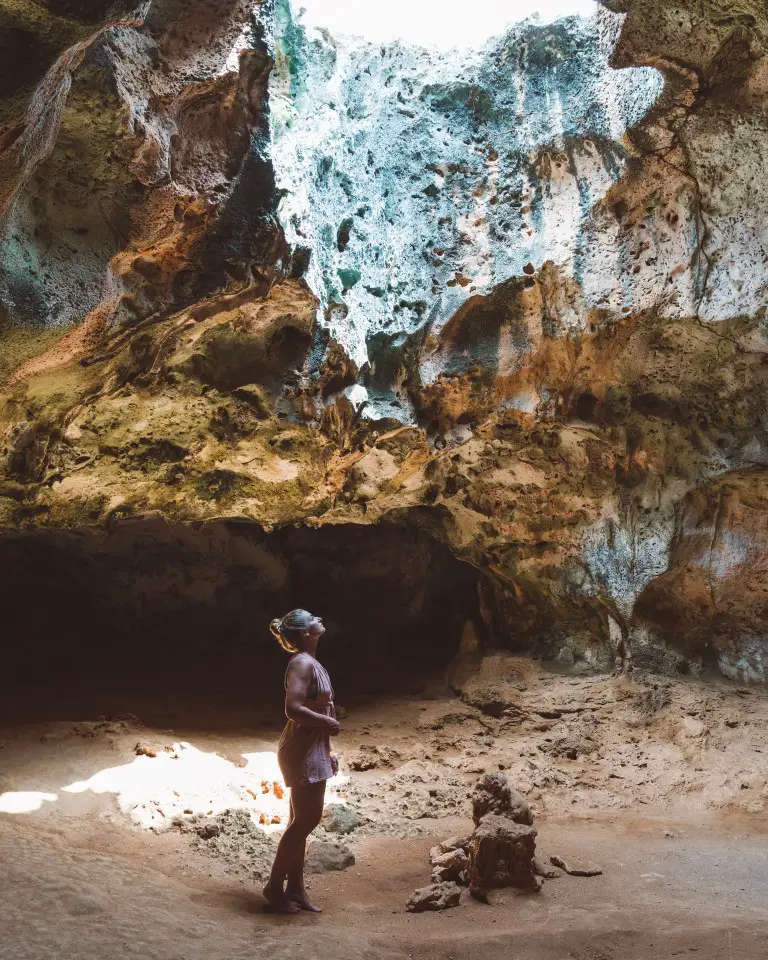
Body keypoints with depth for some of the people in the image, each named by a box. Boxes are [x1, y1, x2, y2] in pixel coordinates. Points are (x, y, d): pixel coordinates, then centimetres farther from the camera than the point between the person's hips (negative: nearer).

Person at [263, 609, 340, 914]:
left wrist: (327, 751, 17)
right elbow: (293, 709, -28)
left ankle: (295, 888, 22)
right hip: (302, 750, -10)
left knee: (303, 820, 14)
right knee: (305, 820, -4)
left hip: (313, 749, 10)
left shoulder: (311, 663, 12)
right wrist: (327, 721, -16)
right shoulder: (302, 663, -18)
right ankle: (275, 886, 7)